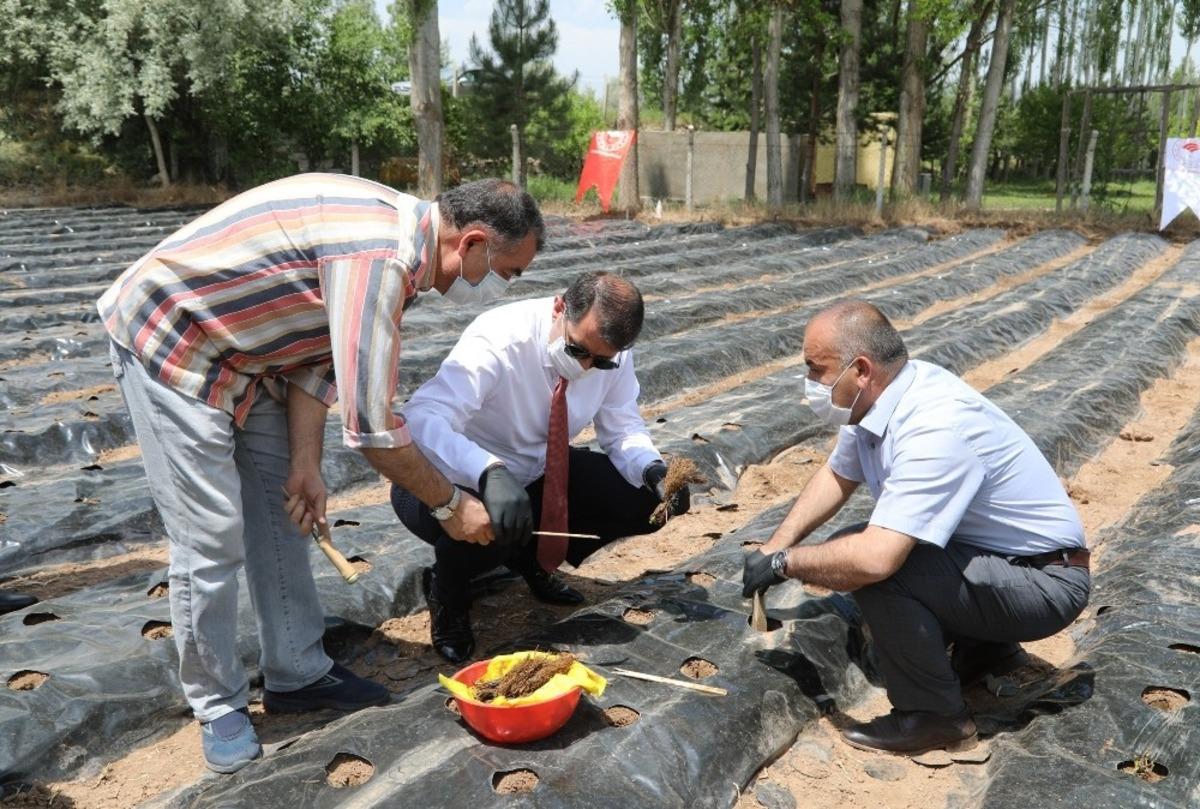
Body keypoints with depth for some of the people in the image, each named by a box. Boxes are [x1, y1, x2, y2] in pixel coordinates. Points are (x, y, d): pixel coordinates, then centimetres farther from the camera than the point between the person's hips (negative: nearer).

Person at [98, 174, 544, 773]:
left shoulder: (400, 234, -1)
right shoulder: (380, 258, -32)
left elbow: (319, 357, 3)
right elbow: (369, 423, -31)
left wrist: (306, 463, -3)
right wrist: (452, 504, -17)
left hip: (244, 353, 10)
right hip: (169, 346, -10)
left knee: (285, 513, 11)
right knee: (212, 540, -5)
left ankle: (296, 675, 24)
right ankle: (217, 707, 16)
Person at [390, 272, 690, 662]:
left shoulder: (611, 353, -14)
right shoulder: (498, 340, -32)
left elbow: (622, 428, -6)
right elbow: (421, 419, -43)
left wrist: (653, 470, -29)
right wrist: (490, 473, -60)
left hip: (540, 473, 6)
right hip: (457, 481, -6)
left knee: (647, 497, -10)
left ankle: (534, 559, 13)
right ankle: (447, 587, 0)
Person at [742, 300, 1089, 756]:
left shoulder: (934, 429, -33)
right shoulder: (878, 396, -5)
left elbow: (875, 560, -40)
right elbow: (837, 477, 12)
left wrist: (783, 563, -23)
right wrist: (774, 545, 1)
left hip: (1045, 581, -9)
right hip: (991, 553, 9)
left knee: (874, 568, -28)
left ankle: (934, 715, -4)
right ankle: (984, 646, 23)